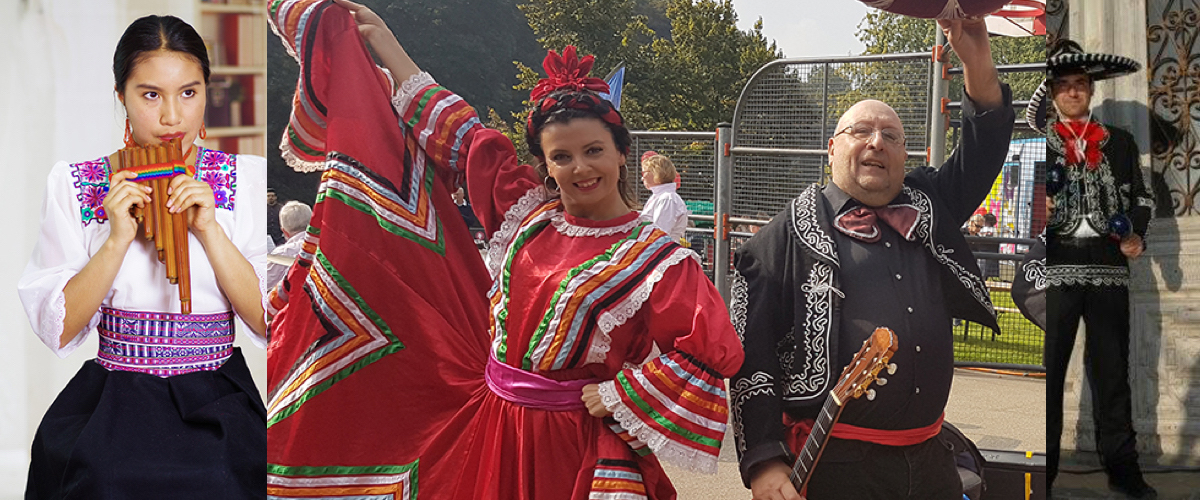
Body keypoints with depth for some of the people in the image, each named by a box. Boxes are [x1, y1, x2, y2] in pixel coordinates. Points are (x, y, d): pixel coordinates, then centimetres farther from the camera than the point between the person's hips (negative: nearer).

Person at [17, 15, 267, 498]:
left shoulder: (249, 179, 4)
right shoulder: (73, 184, 4)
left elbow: (270, 322, -1)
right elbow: (56, 330, 0)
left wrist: (209, 229, -12)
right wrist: (118, 237, -12)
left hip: (219, 403, 0)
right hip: (113, 399, 1)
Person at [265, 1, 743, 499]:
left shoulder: (655, 258, -12)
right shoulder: (526, 212, 4)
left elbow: (713, 349, -21)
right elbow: (461, 135, 13)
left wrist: (621, 396, -17)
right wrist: (385, 44, 21)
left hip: (580, 451, -5)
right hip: (492, 437, 5)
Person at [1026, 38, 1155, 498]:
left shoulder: (1119, 142, 14)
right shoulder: (1038, 141, 8)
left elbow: (1140, 197, 16)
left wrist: (1136, 236, -1)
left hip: (1109, 268, 2)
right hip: (1057, 267, -2)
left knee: (1112, 371, 8)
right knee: (1047, 370, -1)